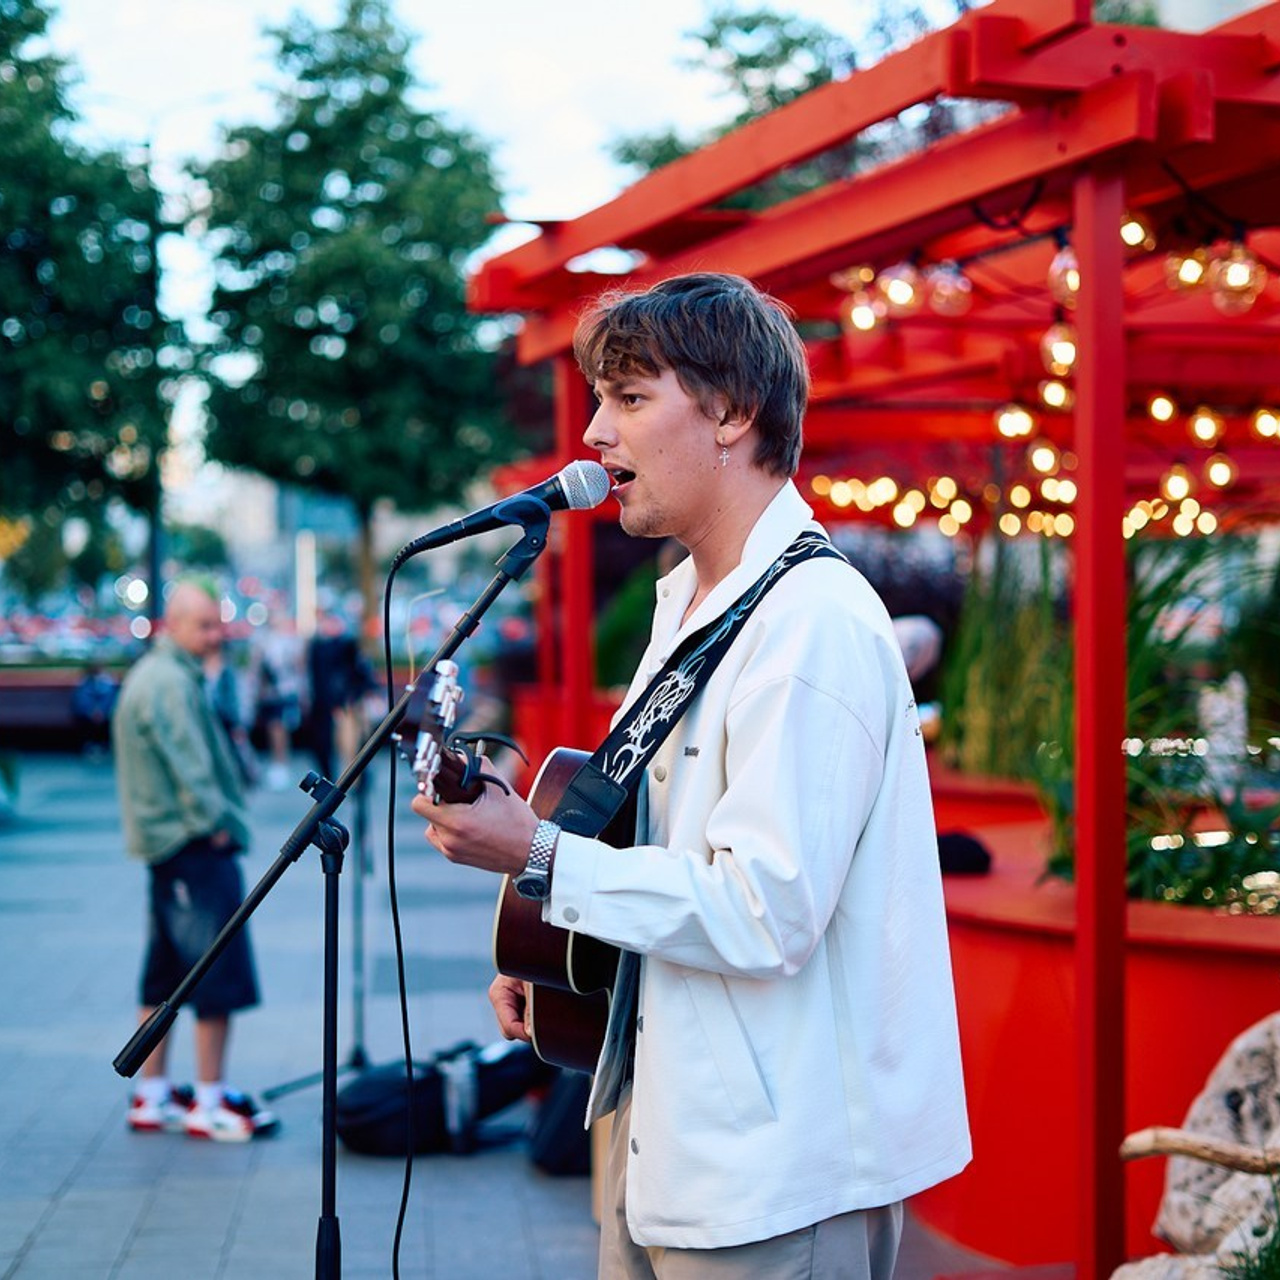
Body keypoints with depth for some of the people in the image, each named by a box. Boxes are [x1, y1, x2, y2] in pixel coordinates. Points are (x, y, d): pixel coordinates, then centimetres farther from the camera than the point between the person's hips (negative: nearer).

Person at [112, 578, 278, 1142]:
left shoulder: (154, 675, 19)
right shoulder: (170, 682, -15)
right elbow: (186, 763, -20)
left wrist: (214, 820, 15)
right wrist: (213, 822, -15)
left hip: (170, 843, 11)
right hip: (195, 844, -11)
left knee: (166, 976, 13)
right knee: (218, 973, -7)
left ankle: (151, 1097, 19)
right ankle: (210, 1102, -3)